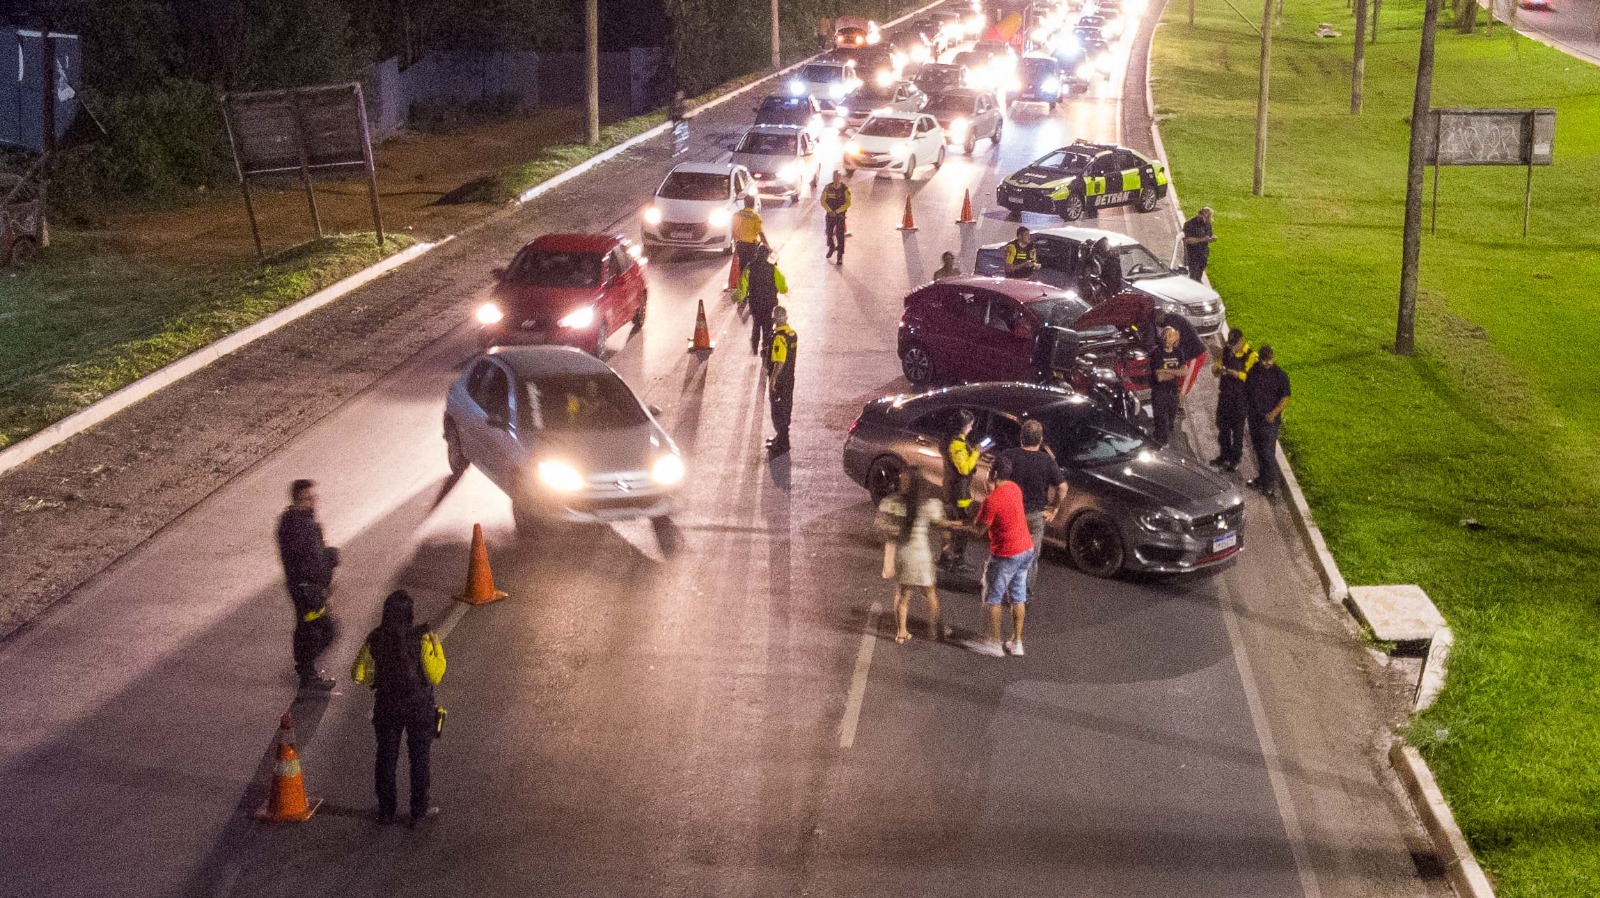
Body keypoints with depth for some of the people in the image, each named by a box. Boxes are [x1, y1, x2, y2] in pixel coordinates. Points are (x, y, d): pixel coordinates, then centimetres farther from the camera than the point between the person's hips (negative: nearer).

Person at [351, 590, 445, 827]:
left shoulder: (375, 639, -11)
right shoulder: (421, 638, -21)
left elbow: (359, 674, -4)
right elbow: (435, 675, -18)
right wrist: (437, 647, -5)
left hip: (387, 706, 2)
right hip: (419, 707, -2)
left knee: (386, 758, 17)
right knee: (419, 758, 13)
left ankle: (386, 811, 26)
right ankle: (419, 811, 23)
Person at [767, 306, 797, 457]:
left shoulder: (779, 337, -24)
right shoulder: (792, 333, 3)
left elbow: (779, 362, -26)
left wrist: (772, 380, -21)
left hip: (779, 380, -9)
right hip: (789, 377, 9)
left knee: (778, 411, 1)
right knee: (786, 407, 19)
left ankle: (782, 443, 5)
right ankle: (782, 438, 32)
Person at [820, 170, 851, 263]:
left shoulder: (845, 188, -9)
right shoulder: (828, 188, -3)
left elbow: (848, 203, -10)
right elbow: (823, 201, -2)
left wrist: (837, 211, -16)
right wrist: (830, 211, -14)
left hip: (840, 214, -3)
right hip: (830, 214, 3)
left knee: (840, 235, -6)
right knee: (829, 232, 12)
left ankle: (840, 256, 1)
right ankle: (831, 248, 40)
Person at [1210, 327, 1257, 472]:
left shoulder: (1250, 355, -14)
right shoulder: (1226, 351, 4)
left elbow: (1248, 376, -23)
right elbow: (1216, 370, 10)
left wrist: (1231, 372, -34)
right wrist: (1218, 369, -14)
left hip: (1240, 397, -6)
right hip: (1225, 394, 6)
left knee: (1237, 429, 4)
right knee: (1222, 425, 15)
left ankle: (1235, 459, 16)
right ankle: (1224, 455, 30)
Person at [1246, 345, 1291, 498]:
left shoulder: (1280, 375, -13)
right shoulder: (1253, 372, 2)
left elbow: (1285, 399, -12)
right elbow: (1246, 392, 13)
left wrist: (1274, 413, -25)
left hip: (1269, 419, -6)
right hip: (1254, 417, 6)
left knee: (1268, 451, -7)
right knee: (1258, 449, 16)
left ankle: (1271, 485, 4)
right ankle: (1262, 478, 32)